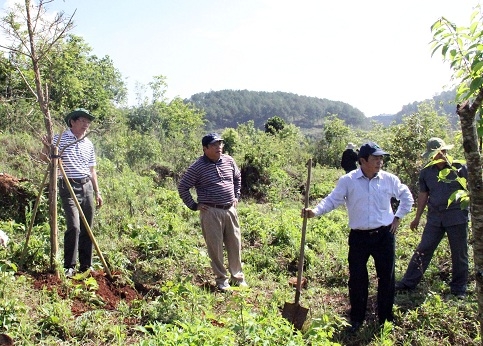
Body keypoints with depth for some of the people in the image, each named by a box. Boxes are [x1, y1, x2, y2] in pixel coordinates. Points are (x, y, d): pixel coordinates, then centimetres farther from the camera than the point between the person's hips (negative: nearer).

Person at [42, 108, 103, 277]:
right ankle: (69, 267, -2)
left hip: (87, 187, 5)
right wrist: (47, 148, -29)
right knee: (74, 227, -14)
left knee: (87, 228, 6)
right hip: (69, 188, -5)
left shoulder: (89, 144, 13)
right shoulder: (60, 139, -1)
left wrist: (97, 192, 15)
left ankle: (86, 266, 15)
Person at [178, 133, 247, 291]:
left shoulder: (229, 161, 5)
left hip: (230, 209, 5)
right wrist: (194, 205, -5)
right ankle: (221, 279, 18)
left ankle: (238, 276, 26)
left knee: (235, 244, 10)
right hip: (211, 212, -5)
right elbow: (182, 187, -4)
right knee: (215, 247, 3)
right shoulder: (198, 167, -10)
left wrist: (236, 196, 17)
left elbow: (238, 178, 25)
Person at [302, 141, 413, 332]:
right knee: (357, 278, 5)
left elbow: (407, 197, 14)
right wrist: (315, 211, -24)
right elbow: (332, 200, -8)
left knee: (386, 277, 10)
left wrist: (398, 217, 8)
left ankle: (386, 319, 27)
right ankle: (356, 319, 22)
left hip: (384, 236, 2)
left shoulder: (389, 179, -1)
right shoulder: (348, 180, -7)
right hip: (359, 237, -1)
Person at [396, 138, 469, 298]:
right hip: (434, 217, 3)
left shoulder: (460, 168, -4)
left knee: (459, 254, 8)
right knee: (422, 250, 3)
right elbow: (423, 195, 13)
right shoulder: (426, 172, 6)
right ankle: (408, 282, 8)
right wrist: (417, 217, 15)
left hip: (457, 217, -2)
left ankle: (459, 288, 23)